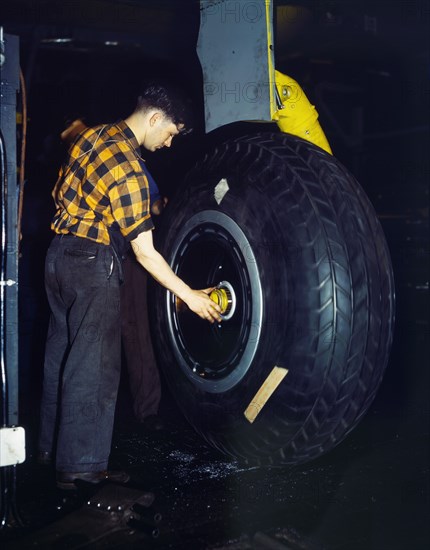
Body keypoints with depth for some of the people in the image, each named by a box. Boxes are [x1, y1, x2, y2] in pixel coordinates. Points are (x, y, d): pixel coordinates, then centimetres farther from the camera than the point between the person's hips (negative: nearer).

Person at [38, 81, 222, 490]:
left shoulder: (96, 135, 7)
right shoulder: (128, 170, -20)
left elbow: (61, 192, 16)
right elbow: (145, 254, -20)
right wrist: (189, 296, -14)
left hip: (59, 253, 10)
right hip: (92, 262, -10)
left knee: (62, 352, 18)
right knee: (94, 366, -3)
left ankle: (52, 443, 33)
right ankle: (80, 467, 2)